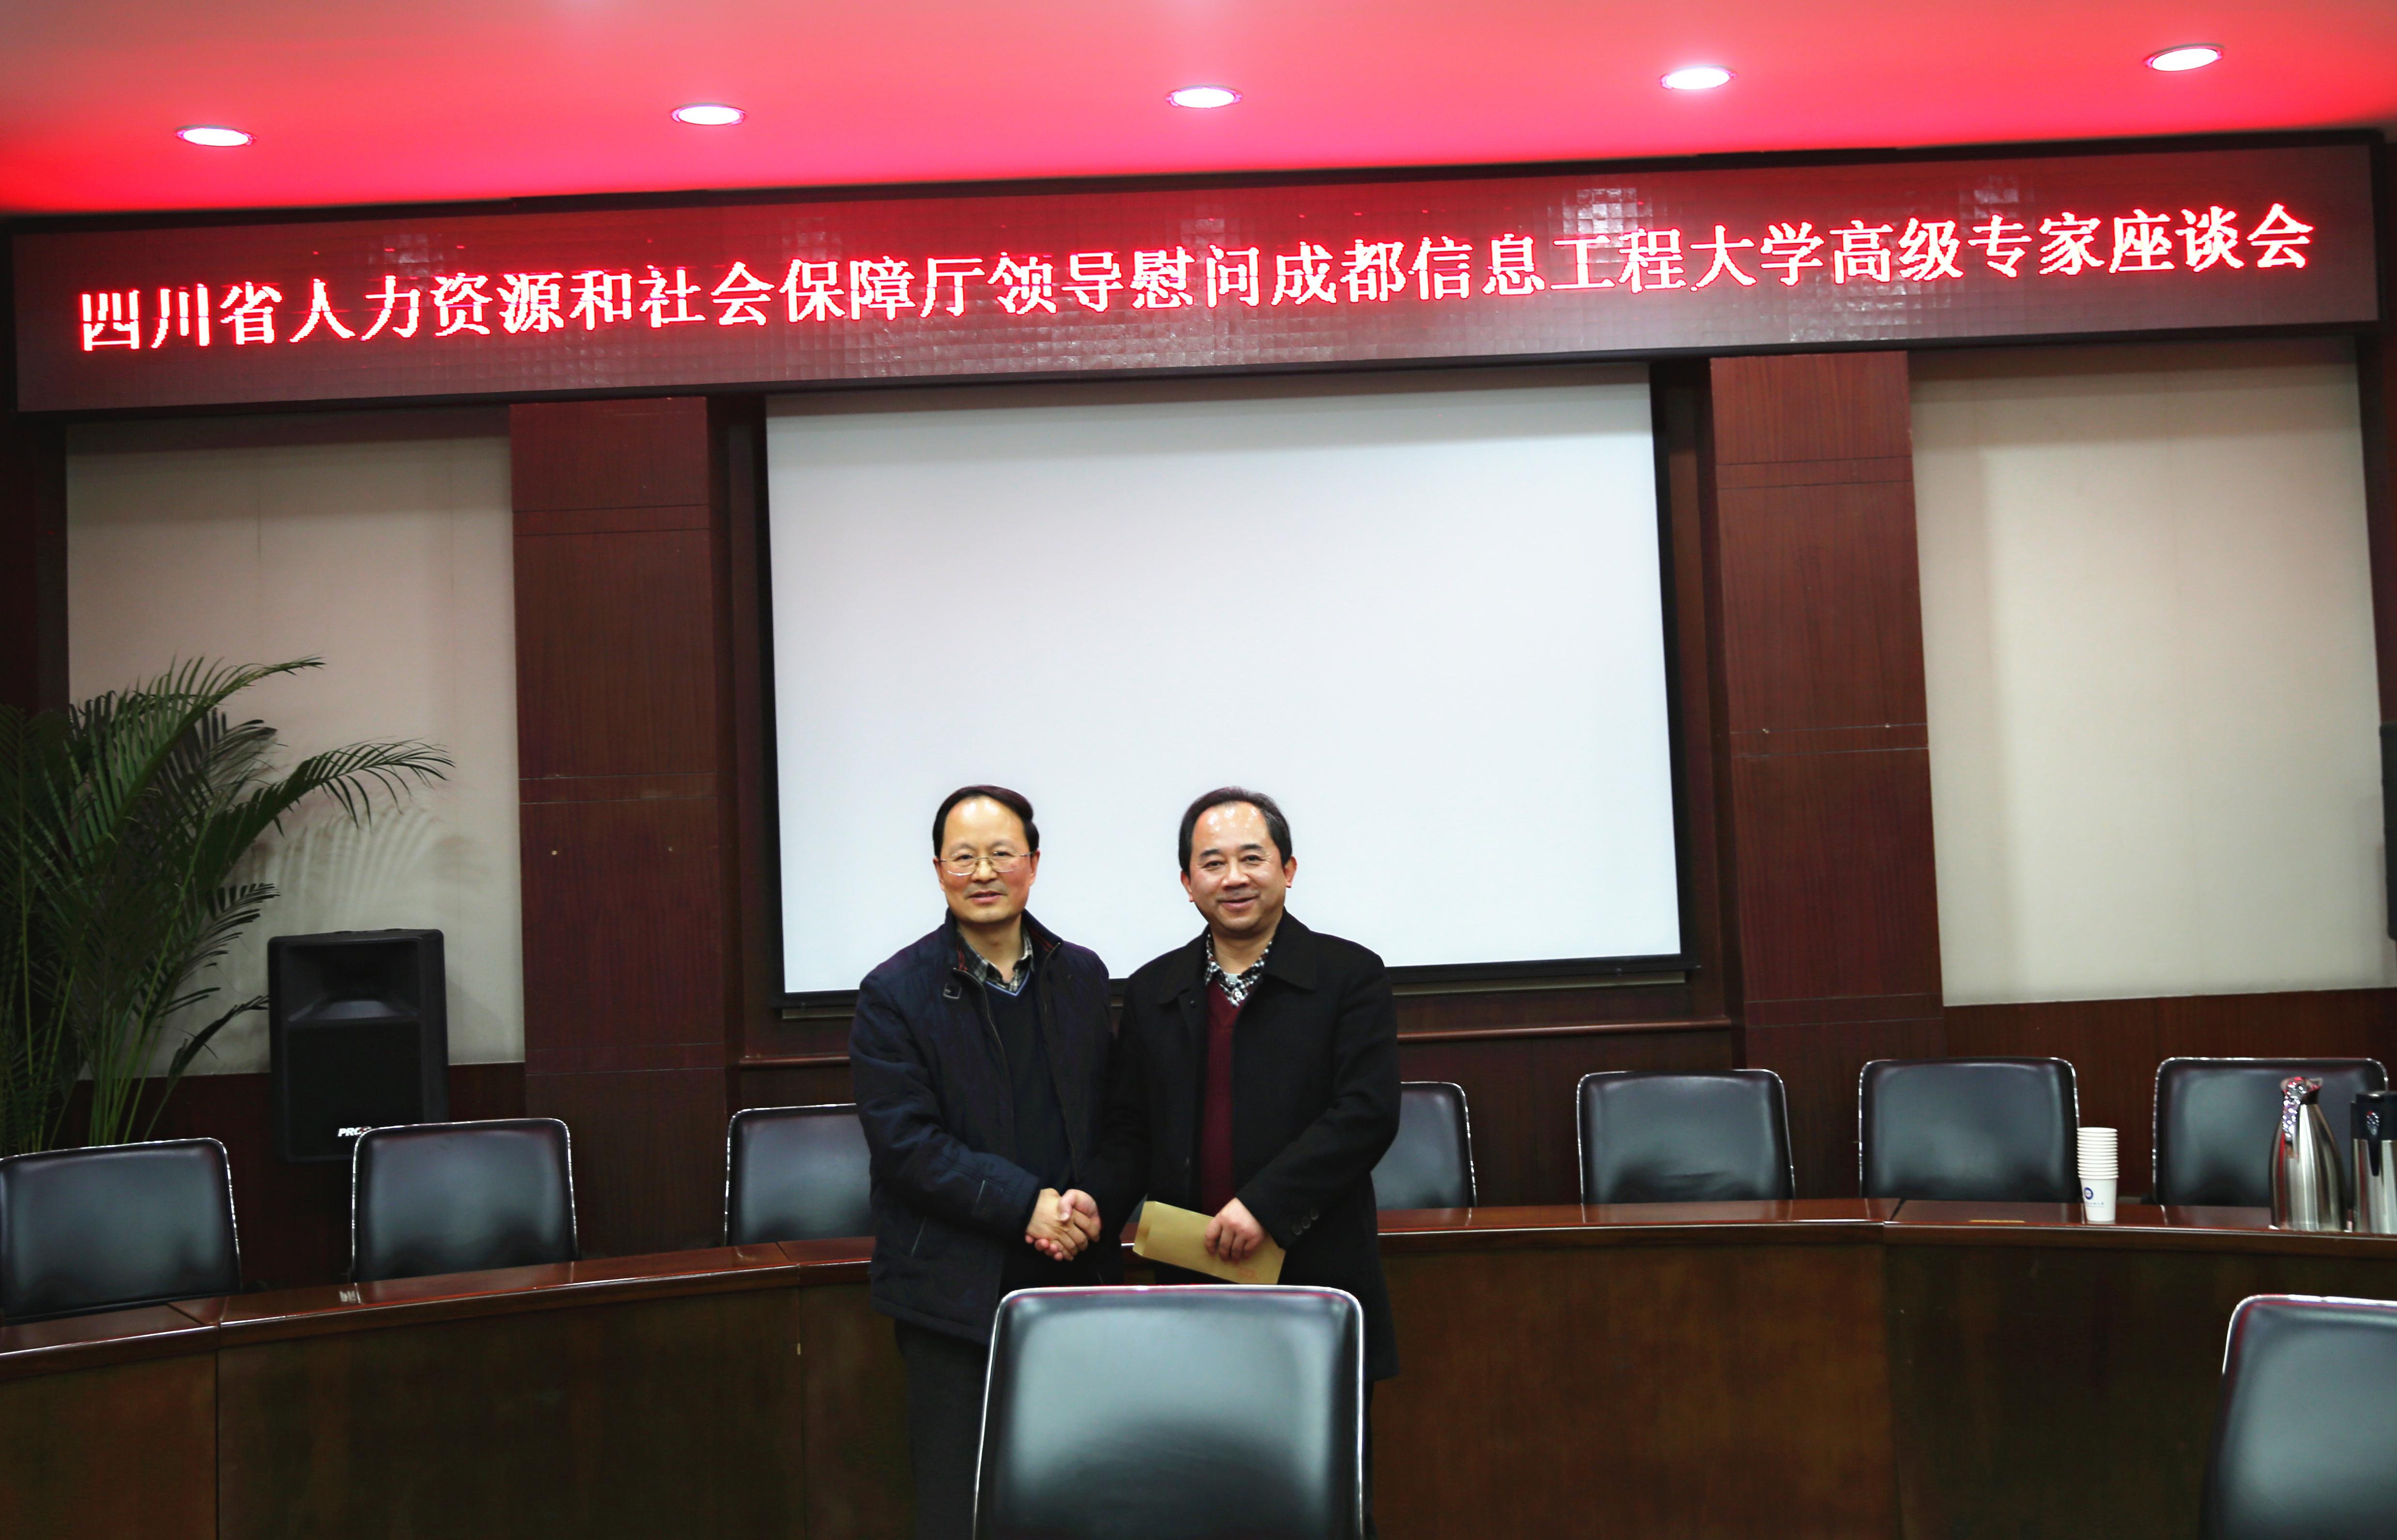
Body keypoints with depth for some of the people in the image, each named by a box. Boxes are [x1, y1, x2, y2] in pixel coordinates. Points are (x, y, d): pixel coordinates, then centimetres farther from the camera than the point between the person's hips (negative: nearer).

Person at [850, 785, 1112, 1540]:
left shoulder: (1082, 976, 9)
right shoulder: (895, 993, -4)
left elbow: (1111, 1116, 13)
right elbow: (905, 1141, -11)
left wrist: (1088, 1208, -7)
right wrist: (1027, 1204, -18)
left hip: (1074, 1279, 4)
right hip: (957, 1290, -3)